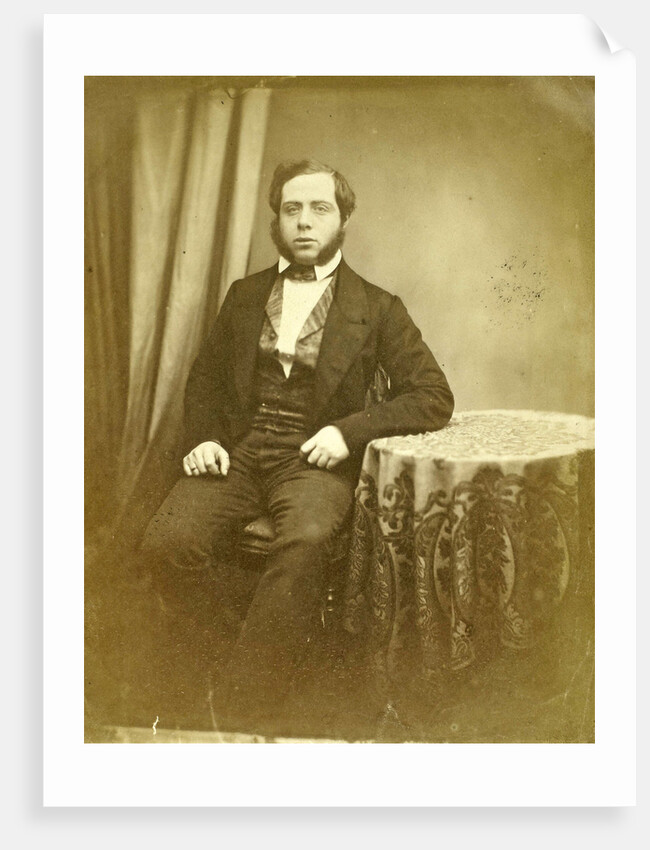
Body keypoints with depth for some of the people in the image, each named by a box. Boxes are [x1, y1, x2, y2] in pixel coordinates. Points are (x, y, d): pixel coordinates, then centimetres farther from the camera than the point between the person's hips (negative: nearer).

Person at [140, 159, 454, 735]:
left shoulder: (376, 309, 9)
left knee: (305, 540, -36)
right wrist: (203, 438, 1)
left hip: (314, 458, -2)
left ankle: (245, 716, -22)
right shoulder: (245, 295, 19)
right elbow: (204, 379, 22)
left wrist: (349, 429, -11)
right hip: (238, 450, 3)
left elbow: (435, 398, 3)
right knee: (168, 541, -26)